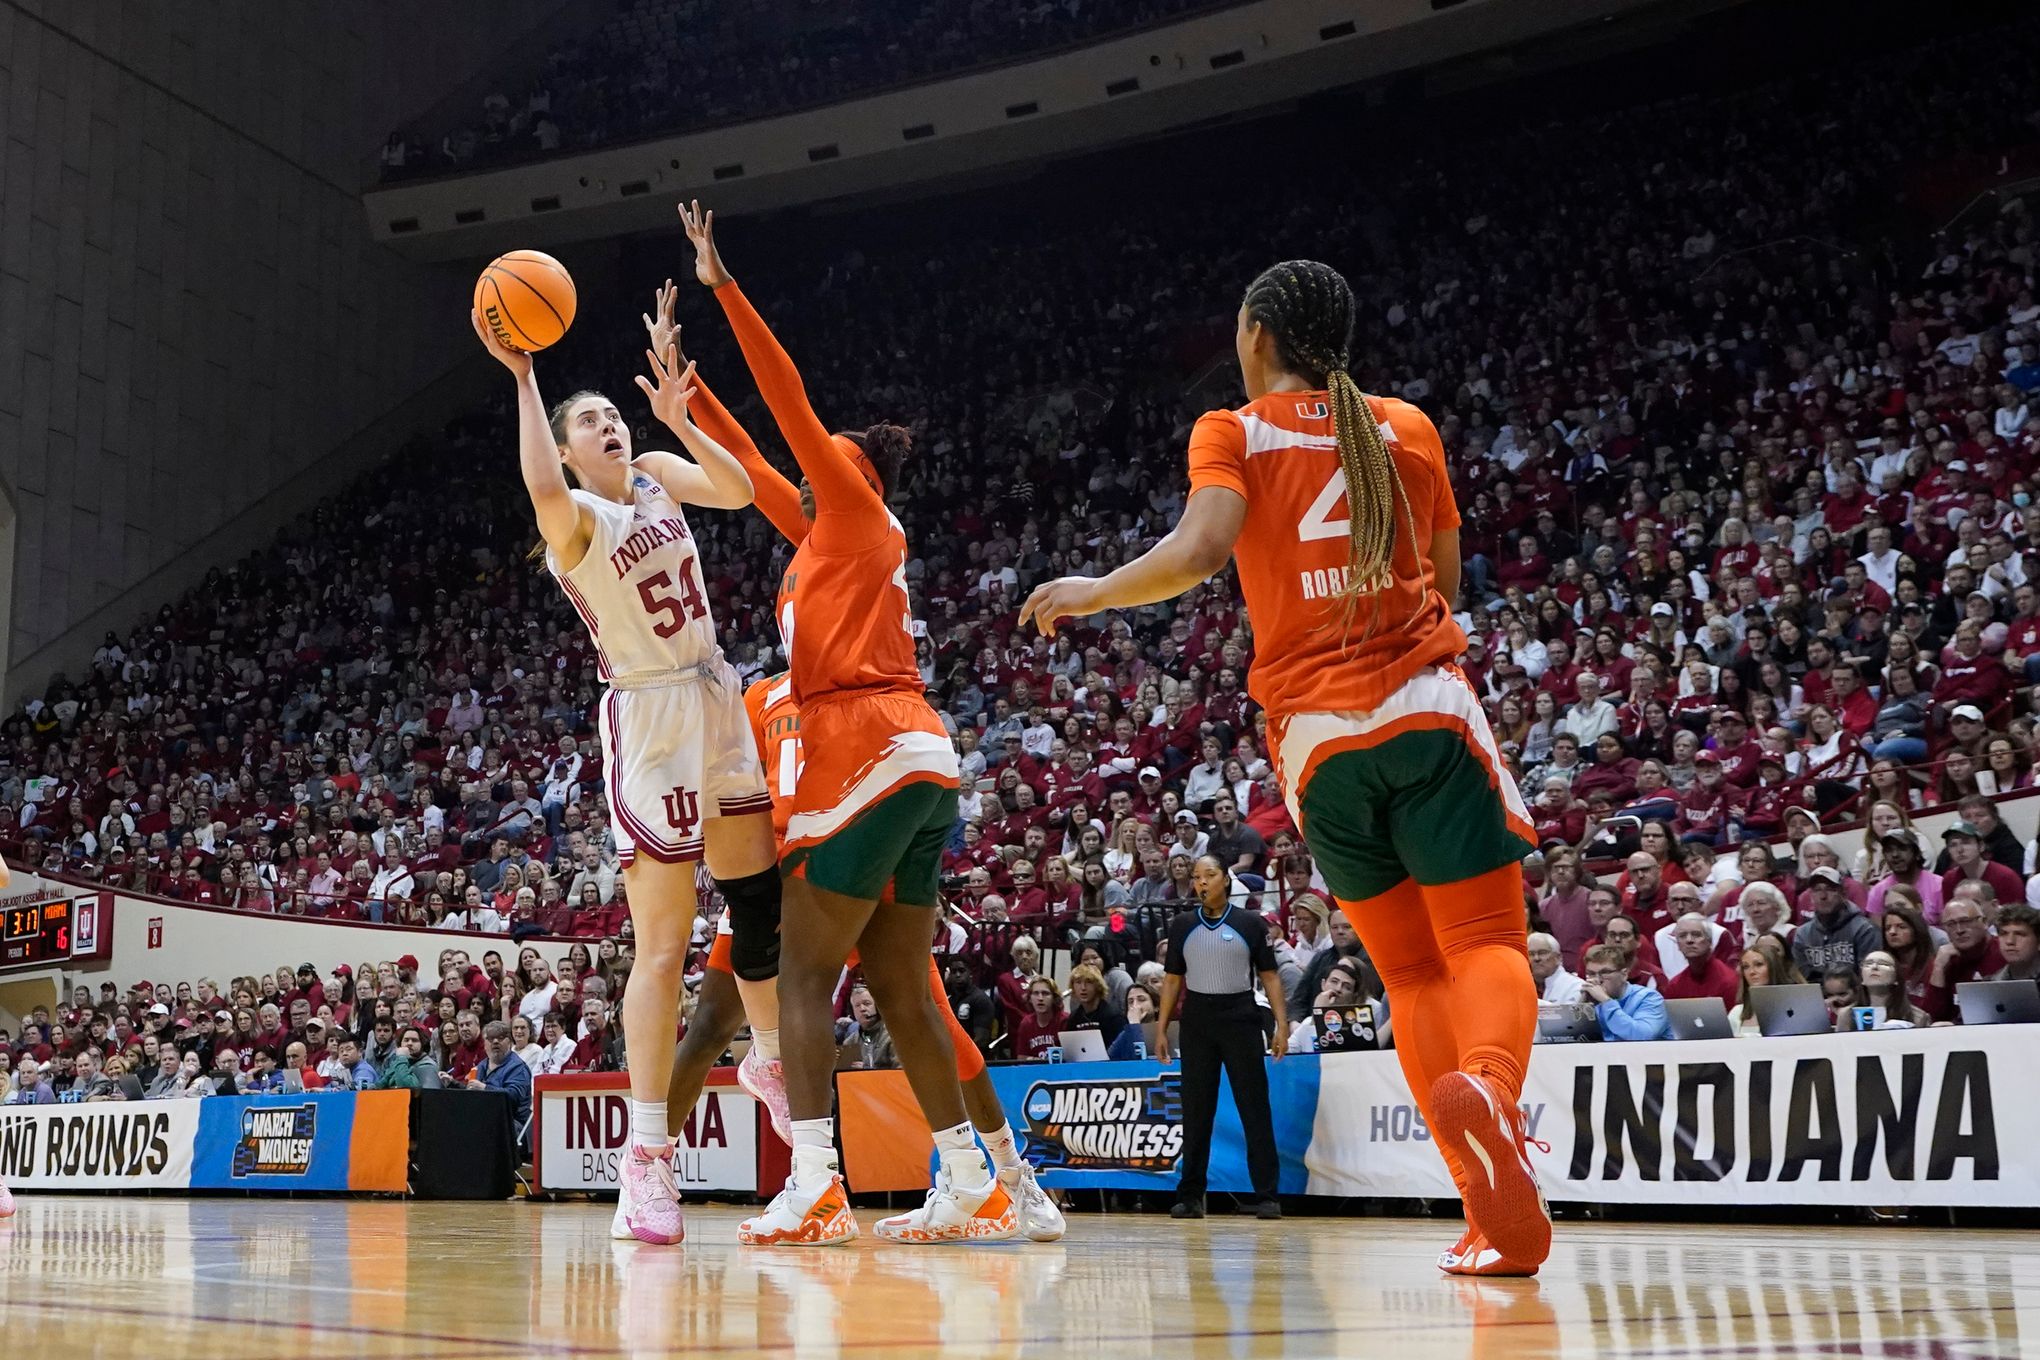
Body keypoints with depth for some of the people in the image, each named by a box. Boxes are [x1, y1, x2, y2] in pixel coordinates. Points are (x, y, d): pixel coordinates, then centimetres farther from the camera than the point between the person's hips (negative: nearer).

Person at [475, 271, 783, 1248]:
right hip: (648, 719, -7)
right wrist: (522, 377, -31)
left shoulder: (654, 476, 9)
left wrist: (679, 419, -14)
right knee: (663, 943, -10)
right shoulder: (575, 518, -11)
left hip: (717, 701, 7)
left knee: (763, 902, 17)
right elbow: (543, 489, -35)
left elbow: (739, 490, -6)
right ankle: (647, 1156, -8)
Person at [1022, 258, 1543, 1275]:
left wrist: (1089, 592, 0)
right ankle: (1486, 1083, -36)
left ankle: (1499, 1215, -4)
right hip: (1424, 705, 1)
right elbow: (1446, 581, 16)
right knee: (1486, 942, -2)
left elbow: (1199, 549, -14)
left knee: (1411, 973, 7)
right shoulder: (1406, 427, 12)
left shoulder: (1232, 434, 4)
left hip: (1316, 731, 0)